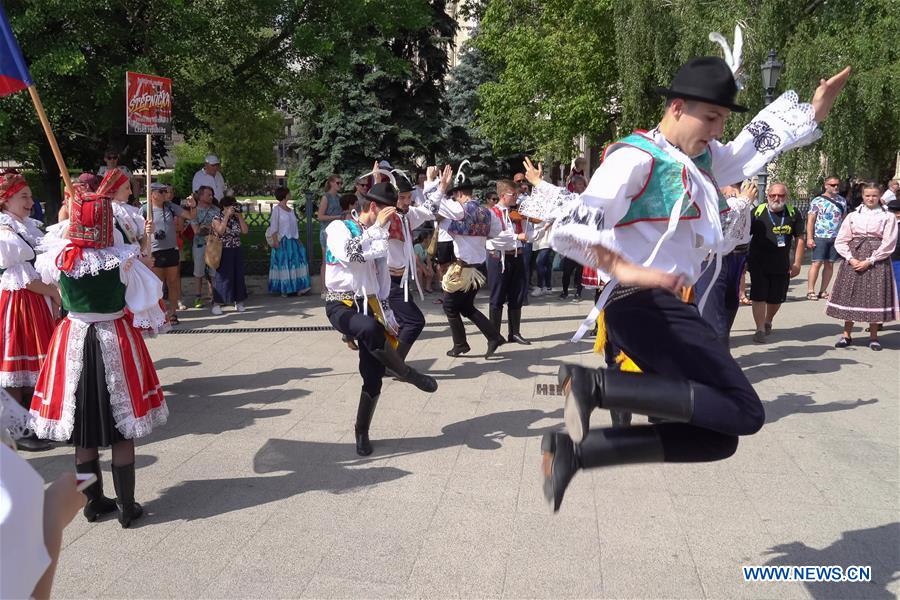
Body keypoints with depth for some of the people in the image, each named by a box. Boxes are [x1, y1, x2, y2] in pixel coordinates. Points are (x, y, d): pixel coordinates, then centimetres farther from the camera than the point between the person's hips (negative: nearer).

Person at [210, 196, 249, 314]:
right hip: (223, 252, -5)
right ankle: (217, 304, 2)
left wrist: (240, 216, -5)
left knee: (238, 276, 9)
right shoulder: (217, 218, -4)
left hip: (236, 251, 5)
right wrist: (227, 215, -18)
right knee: (222, 277, -4)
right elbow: (220, 231, -22)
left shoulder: (237, 218, 9)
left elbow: (245, 231, -2)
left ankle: (239, 302, 19)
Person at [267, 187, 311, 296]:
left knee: (295, 262, 4)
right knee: (283, 264, -1)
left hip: (293, 240, 6)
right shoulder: (276, 209, -5)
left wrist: (298, 240, 10)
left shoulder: (290, 210, 13)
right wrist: (275, 241, -16)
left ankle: (297, 287, 8)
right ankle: (283, 289, 6)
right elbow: (273, 226, -9)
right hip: (283, 241, -6)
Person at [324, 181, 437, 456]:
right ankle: (407, 373, -18)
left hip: (370, 307, 6)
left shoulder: (378, 237, 17)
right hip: (342, 305, -6)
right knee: (370, 328, -40)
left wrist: (387, 315, 18)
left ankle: (362, 433, 19)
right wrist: (377, 227, -19)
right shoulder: (339, 228, -2)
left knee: (373, 378, -1)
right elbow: (350, 253, -25)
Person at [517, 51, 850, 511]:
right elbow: (574, 227, -20)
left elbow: (759, 142, 33)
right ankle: (596, 384, -18)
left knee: (717, 436, 9)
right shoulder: (636, 158, -10)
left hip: (667, 307, 10)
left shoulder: (701, 158, 18)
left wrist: (818, 106, 21)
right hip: (644, 306, -10)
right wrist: (625, 269, -35)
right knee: (743, 413, -16)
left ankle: (573, 450, 5)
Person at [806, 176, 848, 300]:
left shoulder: (842, 200, 11)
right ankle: (810, 291, -5)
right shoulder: (817, 201, -2)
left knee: (829, 264, 6)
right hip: (820, 237, -4)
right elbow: (810, 220, -4)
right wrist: (809, 238, -11)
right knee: (817, 263, -7)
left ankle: (823, 291, 12)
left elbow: (844, 218, 16)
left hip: (836, 238, 4)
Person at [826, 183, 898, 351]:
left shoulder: (888, 217, 2)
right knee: (850, 295, 3)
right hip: (853, 260, 2)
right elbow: (841, 241, 5)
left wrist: (869, 261, -13)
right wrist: (851, 258, -9)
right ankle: (846, 334, 11)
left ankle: (873, 336, 11)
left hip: (876, 261, -2)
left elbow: (888, 244, -6)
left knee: (875, 297, 0)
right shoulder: (853, 216, 9)